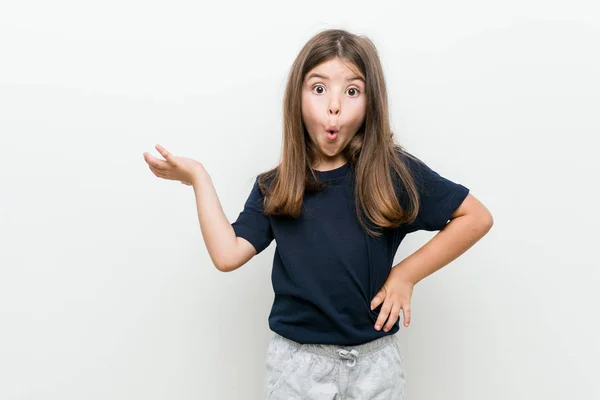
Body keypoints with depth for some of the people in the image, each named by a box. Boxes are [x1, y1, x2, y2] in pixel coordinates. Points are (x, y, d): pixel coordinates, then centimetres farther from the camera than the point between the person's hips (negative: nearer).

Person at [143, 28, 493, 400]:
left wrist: (406, 274, -8)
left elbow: (477, 217, -4)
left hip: (374, 359, -1)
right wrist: (198, 176, -7)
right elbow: (227, 255, -12)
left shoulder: (394, 171, -10)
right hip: (297, 360, 2)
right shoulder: (274, 187, -2)